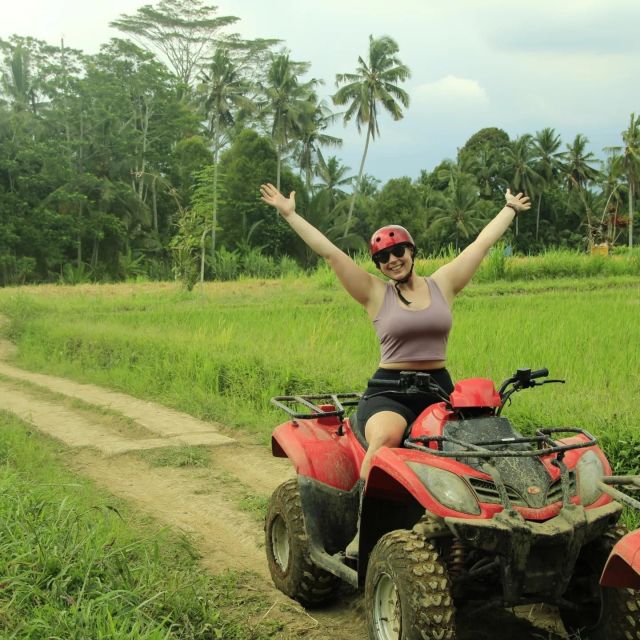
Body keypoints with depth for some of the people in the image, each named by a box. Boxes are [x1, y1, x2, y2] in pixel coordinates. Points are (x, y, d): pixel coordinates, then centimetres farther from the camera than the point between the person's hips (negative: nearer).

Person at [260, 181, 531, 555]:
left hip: (439, 388, 3)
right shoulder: (375, 293, 7)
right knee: (386, 437, -35)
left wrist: (510, 209, 32)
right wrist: (290, 215, 3)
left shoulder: (443, 283, 13)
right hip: (389, 391, -2)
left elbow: (483, 243, 22)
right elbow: (329, 252, 4)